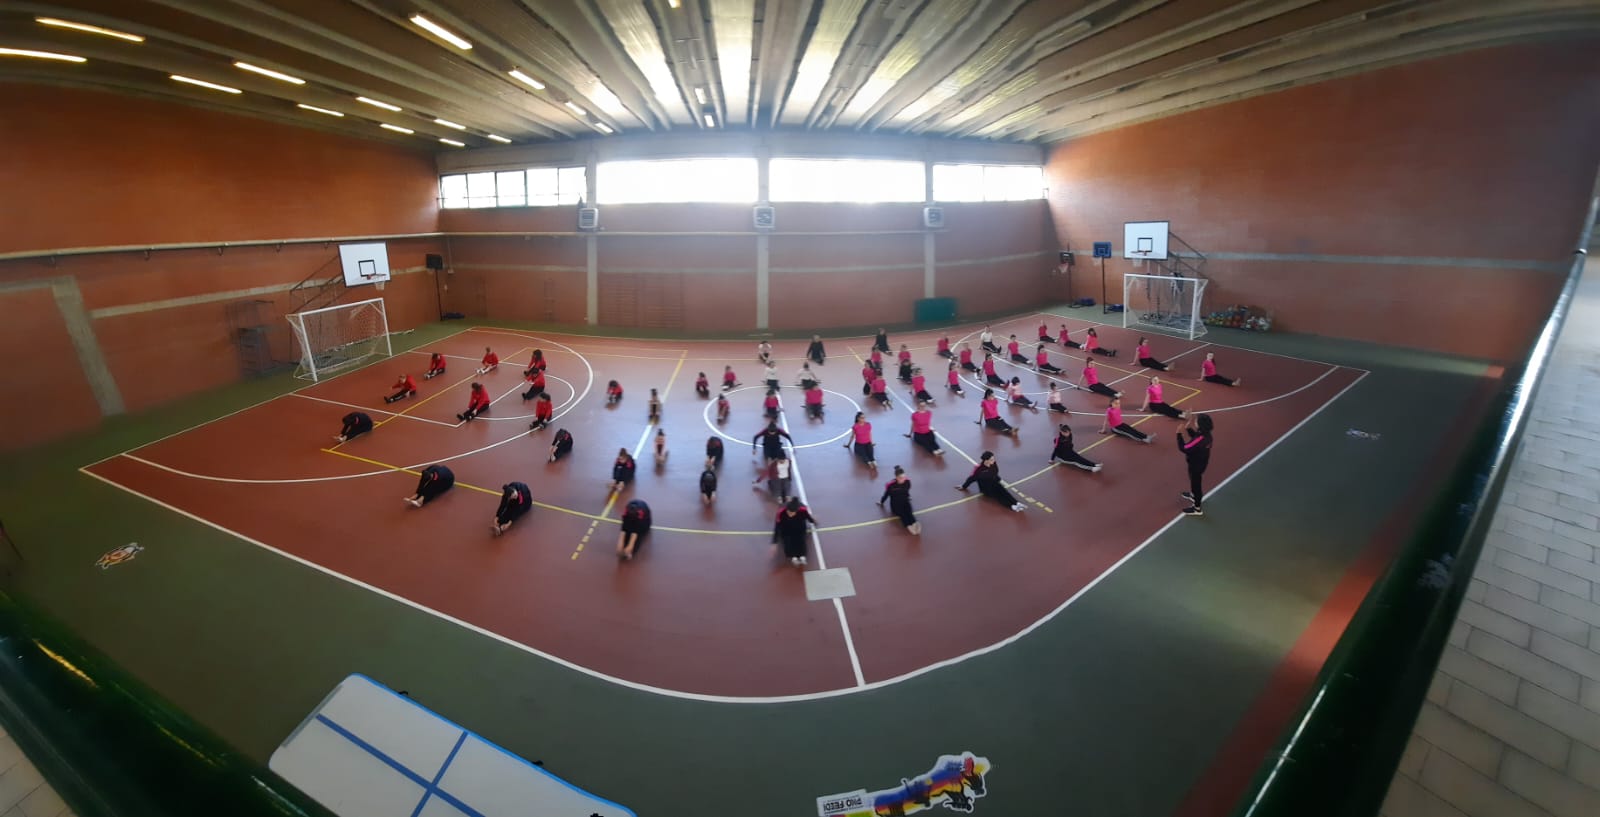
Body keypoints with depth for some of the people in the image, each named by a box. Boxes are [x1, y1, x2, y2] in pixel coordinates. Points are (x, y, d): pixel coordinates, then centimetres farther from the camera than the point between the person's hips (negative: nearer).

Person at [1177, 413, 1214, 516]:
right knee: (1195, 481, 32)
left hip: (1196, 465, -9)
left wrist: (1179, 434, -29)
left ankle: (1197, 509, 23)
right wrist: (1189, 427, 2)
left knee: (1196, 483, 7)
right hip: (1200, 463, 9)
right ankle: (1194, 496, 58)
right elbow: (1194, 436, 11)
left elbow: (1183, 448, -33)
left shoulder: (1200, 439, -37)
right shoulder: (1205, 434, -9)